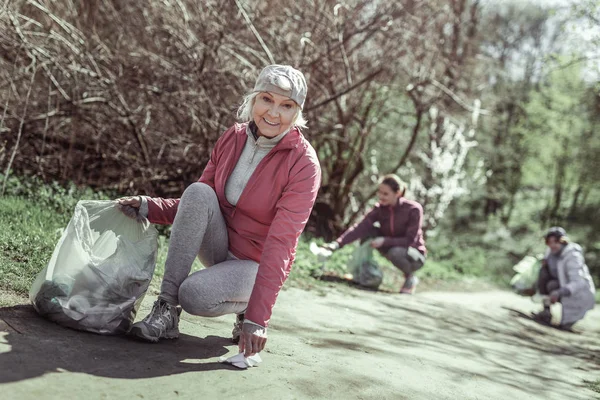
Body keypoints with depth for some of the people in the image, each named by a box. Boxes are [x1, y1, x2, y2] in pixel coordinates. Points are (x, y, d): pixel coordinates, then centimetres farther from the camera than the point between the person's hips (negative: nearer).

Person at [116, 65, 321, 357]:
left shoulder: (303, 163, -19)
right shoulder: (233, 138, -4)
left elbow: (281, 243, -26)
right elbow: (196, 204, 4)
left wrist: (257, 317, -32)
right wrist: (148, 207, -14)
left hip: (256, 264, -5)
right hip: (220, 248, 5)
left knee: (193, 295, -32)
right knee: (198, 192, -25)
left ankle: (245, 308, 2)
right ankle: (165, 309, -22)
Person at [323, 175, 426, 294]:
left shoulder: (413, 209, -22)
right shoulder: (379, 209, -11)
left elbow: (410, 240, -22)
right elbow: (360, 228, -25)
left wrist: (384, 241, -33)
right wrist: (337, 244, -39)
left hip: (414, 254, -4)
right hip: (390, 247, 4)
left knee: (395, 252, -38)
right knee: (368, 229, -18)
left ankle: (410, 277, -7)